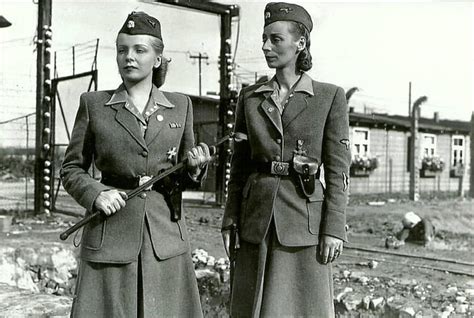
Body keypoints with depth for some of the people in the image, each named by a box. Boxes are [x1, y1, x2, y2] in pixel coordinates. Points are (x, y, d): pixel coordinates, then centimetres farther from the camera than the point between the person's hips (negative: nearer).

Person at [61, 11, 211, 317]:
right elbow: (72, 168, 7)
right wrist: (95, 194, -12)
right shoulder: (94, 103, 3)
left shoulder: (181, 105, 8)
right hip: (110, 234, -1)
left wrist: (195, 168, -9)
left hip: (166, 233, 2)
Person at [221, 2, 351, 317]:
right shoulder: (249, 97, 8)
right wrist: (230, 221, 5)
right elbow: (239, 165, 10)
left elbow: (338, 169, -3)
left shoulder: (330, 96, -1)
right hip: (257, 217, 3)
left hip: (305, 219, -3)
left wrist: (334, 228, -9)